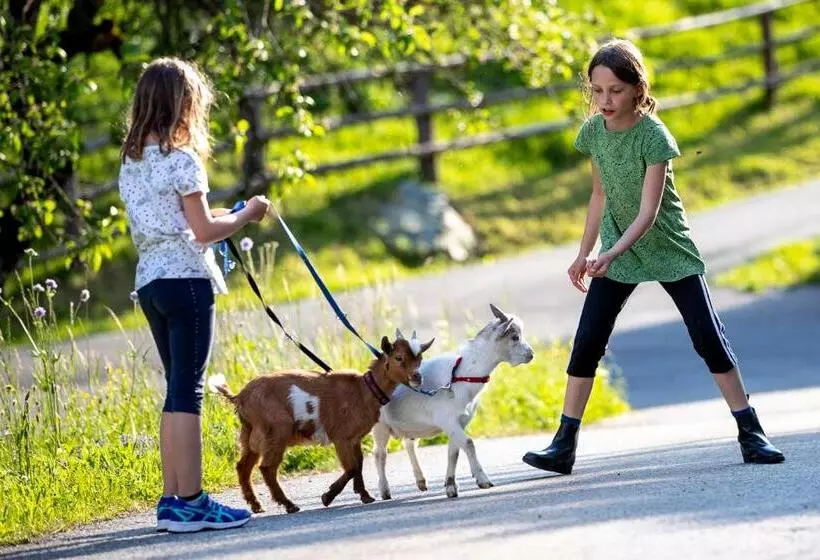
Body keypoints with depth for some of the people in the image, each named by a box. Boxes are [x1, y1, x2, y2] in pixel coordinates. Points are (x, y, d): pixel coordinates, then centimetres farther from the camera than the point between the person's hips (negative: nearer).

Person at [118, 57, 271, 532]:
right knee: (188, 391, -7)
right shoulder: (181, 159, -11)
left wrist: (214, 216, 21)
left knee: (177, 388, 13)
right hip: (185, 279, -8)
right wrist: (245, 215, 3)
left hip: (149, 281, 8)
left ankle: (173, 499, 11)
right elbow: (203, 232, -12)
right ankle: (190, 502, -8)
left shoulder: (131, 162, 13)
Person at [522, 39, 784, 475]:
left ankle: (751, 434, 4)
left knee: (709, 339, -6)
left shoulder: (653, 136, -23)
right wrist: (584, 254, 9)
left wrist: (612, 254, -42)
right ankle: (564, 445, 2)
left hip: (668, 248, -4)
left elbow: (648, 212, -28)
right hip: (617, 252, 4)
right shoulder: (593, 132, -7)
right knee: (586, 344, -3)